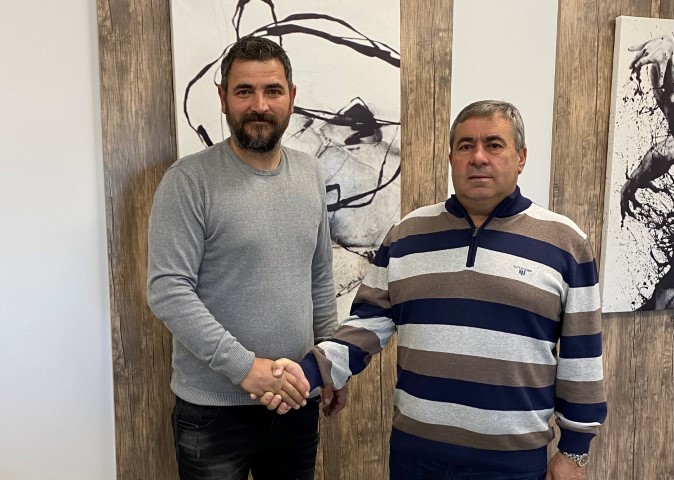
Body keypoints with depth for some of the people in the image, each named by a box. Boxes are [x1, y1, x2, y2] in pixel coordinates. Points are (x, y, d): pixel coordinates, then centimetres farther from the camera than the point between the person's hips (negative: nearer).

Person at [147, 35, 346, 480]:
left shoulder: (310, 173, 4)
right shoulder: (190, 180, -13)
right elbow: (168, 290, -18)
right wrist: (245, 366, -21)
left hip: (297, 398, 5)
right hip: (214, 407, -4)